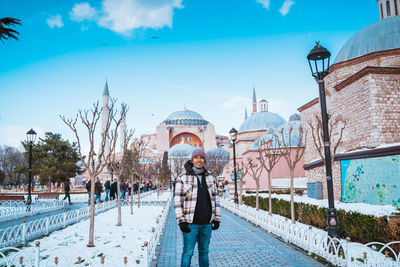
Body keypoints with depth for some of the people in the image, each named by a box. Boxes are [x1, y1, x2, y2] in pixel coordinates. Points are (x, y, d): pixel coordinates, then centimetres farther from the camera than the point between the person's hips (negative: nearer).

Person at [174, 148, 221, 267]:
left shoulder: (210, 178, 8)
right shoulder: (182, 178, -5)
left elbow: (215, 198, 12)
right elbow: (177, 200, -7)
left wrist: (217, 219, 7)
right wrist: (181, 221, -13)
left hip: (206, 223, 4)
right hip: (190, 223, -4)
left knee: (204, 251, 14)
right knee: (188, 252, -1)